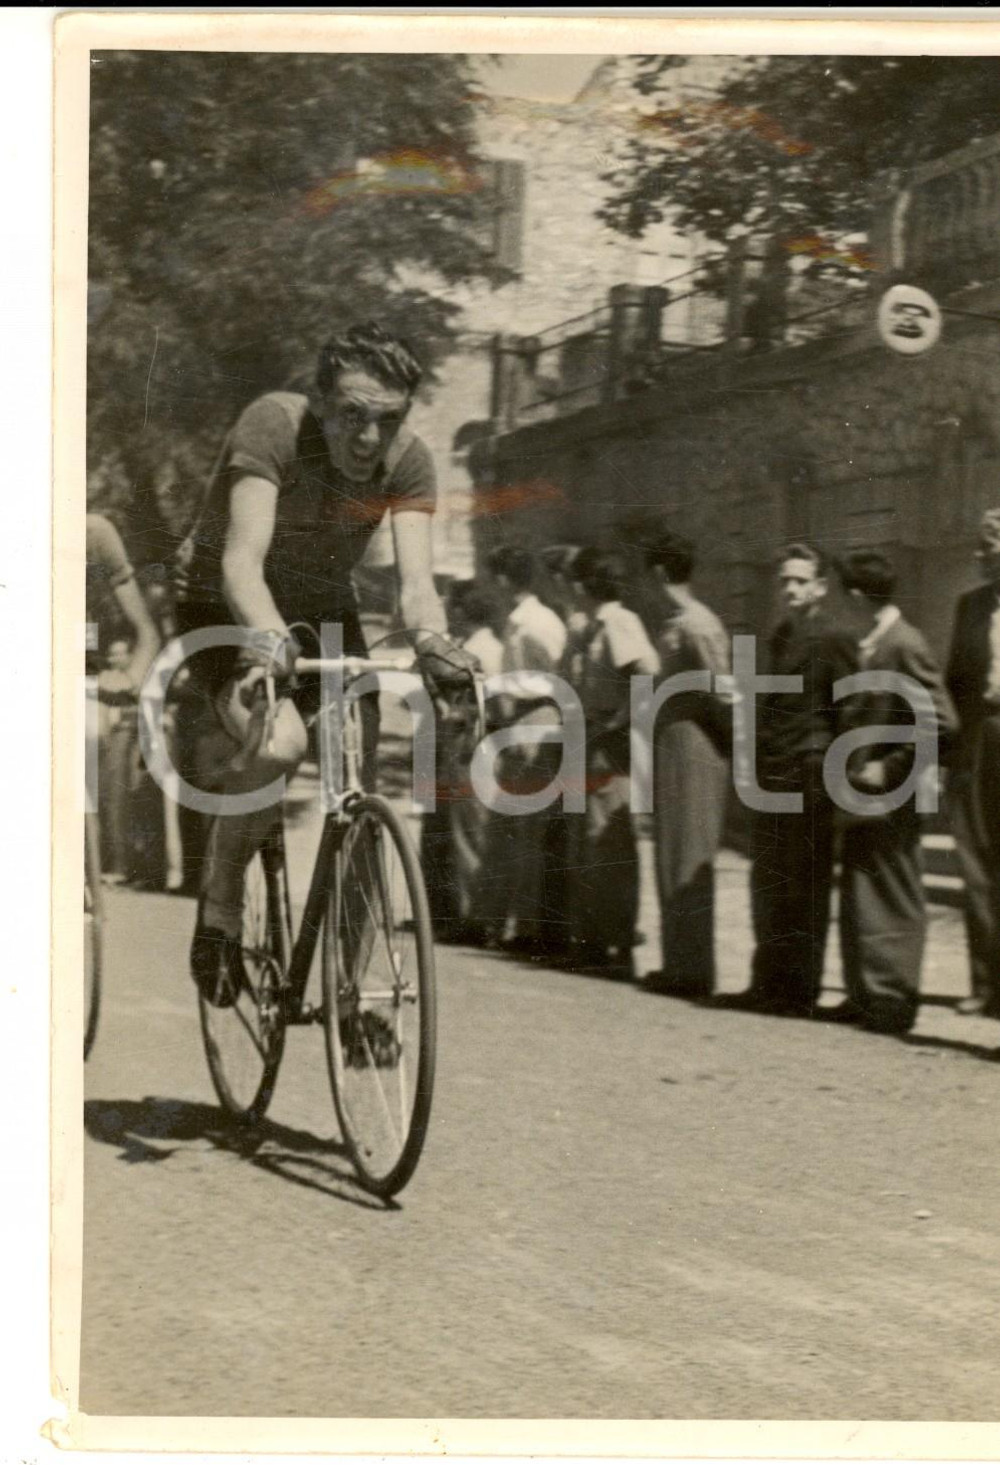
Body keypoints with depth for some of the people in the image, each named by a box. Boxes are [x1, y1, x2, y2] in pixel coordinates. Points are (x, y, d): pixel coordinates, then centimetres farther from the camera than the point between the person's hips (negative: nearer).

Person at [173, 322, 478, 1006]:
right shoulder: (273, 425, -30)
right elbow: (242, 561, -40)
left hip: (324, 611, 4)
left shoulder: (408, 461, -18)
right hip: (227, 609, -4)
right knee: (278, 744, -33)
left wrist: (432, 639, -51)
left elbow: (415, 575, -29)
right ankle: (219, 909, -11)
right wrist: (268, 637, -59)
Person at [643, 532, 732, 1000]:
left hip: (693, 750, -9)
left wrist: (739, 744, -8)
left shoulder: (697, 626, -16)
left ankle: (692, 969, -1)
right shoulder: (676, 623, 13)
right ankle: (681, 963, 20)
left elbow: (723, 694, -16)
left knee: (688, 861, -5)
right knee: (675, 858, 13)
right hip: (674, 750, 9)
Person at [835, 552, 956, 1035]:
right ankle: (865, 995, 22)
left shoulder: (905, 646, -16)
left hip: (890, 799, -9)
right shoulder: (867, 646, 10)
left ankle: (894, 999, 7)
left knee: (895, 901, 0)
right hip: (862, 797, 9)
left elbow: (941, 724, -20)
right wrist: (853, 769, 12)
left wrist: (891, 768, -17)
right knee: (858, 898, 13)